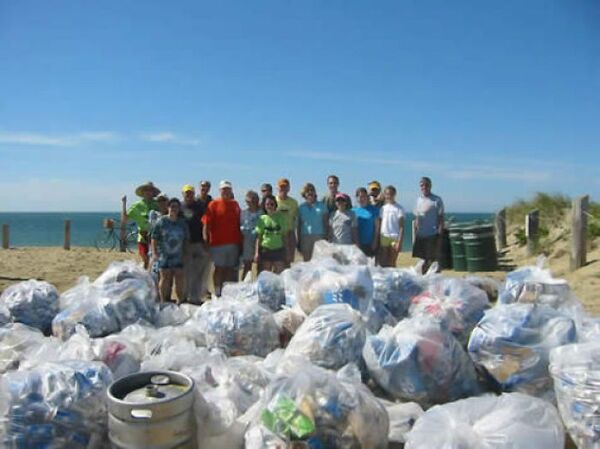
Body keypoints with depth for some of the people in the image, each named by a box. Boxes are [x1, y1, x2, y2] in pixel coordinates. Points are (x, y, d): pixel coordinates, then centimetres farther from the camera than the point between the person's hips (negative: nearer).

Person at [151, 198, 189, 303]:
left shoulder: (183, 223, 9)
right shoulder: (161, 221, -2)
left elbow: (186, 239, 14)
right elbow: (154, 238, -4)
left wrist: (185, 253, 8)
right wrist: (154, 253, -10)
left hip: (178, 256, 3)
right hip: (164, 255, -3)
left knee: (179, 278, 1)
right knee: (165, 278, -2)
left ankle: (180, 300, 12)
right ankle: (163, 301, 8)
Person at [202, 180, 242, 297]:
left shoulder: (235, 204, 11)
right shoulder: (214, 204, -1)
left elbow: (238, 224, 13)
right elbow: (206, 223, -7)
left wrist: (240, 242, 10)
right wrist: (206, 239, -14)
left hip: (233, 242, 4)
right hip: (218, 242, -4)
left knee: (230, 268, 9)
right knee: (219, 268, 3)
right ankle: (218, 293, 10)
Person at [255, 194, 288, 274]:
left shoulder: (281, 217, 4)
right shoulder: (262, 219, 2)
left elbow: (284, 236, 9)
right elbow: (258, 237, 3)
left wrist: (286, 251, 8)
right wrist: (256, 252, -3)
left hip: (279, 249, 0)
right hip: (265, 250, 0)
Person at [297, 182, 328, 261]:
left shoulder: (322, 205, 6)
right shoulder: (301, 207, 9)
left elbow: (326, 222, 4)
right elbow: (299, 225, 10)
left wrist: (326, 237, -2)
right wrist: (299, 241, 7)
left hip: (319, 236, -1)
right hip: (305, 236, 1)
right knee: (306, 260, 3)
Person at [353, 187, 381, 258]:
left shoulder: (374, 209, 1)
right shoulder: (353, 210, 3)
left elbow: (377, 226, 1)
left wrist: (375, 241, -5)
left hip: (370, 244, -1)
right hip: (358, 244, 1)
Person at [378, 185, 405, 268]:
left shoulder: (399, 208, -2)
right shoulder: (383, 207, 10)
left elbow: (401, 227, -6)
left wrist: (399, 242, -13)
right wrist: (377, 239, 6)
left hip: (395, 238, -3)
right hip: (383, 237, 3)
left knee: (392, 263, 1)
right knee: (382, 263, 2)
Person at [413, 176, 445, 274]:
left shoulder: (437, 200, -6)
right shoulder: (418, 200, 11)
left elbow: (441, 219, -6)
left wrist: (440, 235, -12)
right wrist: (415, 234, 12)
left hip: (432, 235, -5)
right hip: (420, 235, 5)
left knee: (432, 260, -3)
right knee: (424, 260, 12)